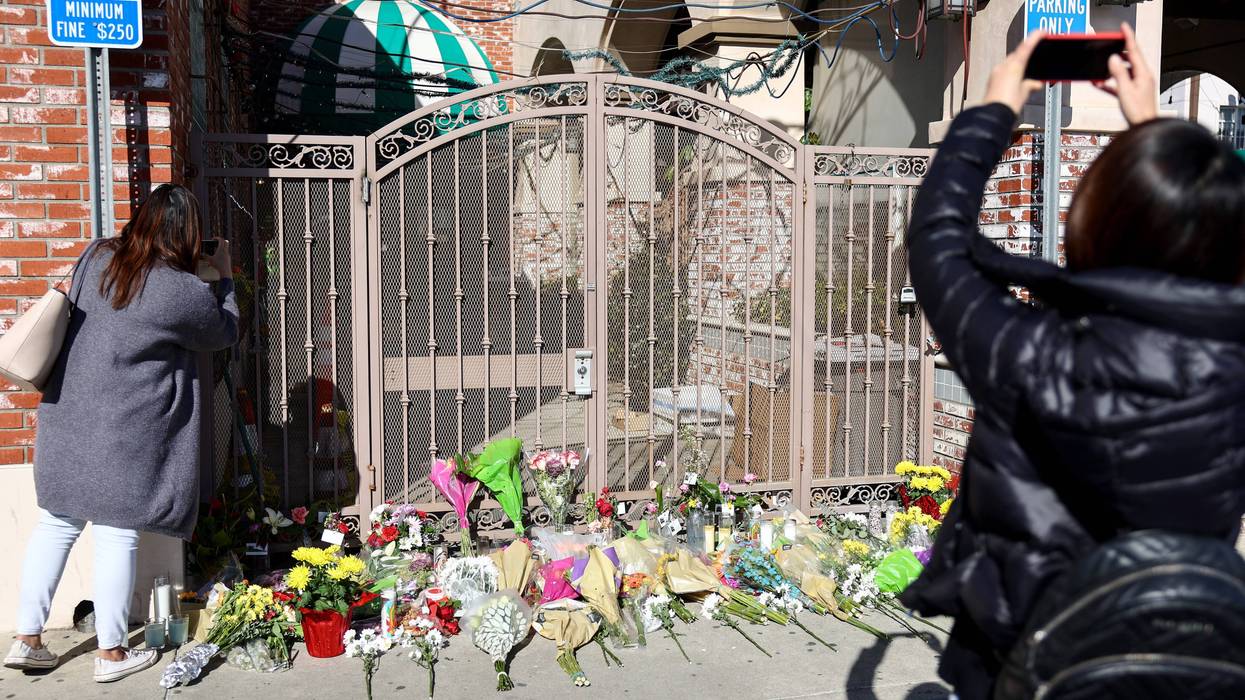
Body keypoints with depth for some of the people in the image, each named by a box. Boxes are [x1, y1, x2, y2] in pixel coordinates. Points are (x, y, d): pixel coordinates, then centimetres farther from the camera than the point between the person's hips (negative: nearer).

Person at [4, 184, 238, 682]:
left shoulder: (96, 256, 3)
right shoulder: (185, 290, -14)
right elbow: (225, 333, 5)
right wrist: (225, 276, 15)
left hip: (66, 415, 6)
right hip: (125, 433, -6)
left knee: (56, 525, 15)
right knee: (117, 535, 3)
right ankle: (111, 654, 15)